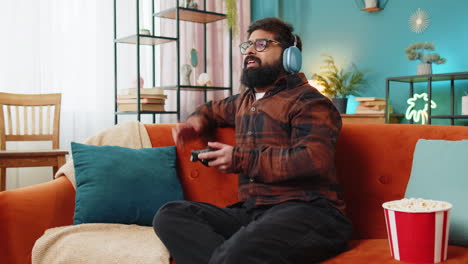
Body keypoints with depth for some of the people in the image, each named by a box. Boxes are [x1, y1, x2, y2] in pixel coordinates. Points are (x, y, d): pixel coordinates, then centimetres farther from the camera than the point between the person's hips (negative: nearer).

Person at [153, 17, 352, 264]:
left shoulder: (306, 101, 0)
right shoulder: (243, 101, 24)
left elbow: (314, 160, -17)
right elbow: (214, 109, 47)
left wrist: (240, 159, -8)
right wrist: (196, 120, 21)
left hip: (306, 209, -8)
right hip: (252, 212, 8)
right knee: (170, 215, -17)